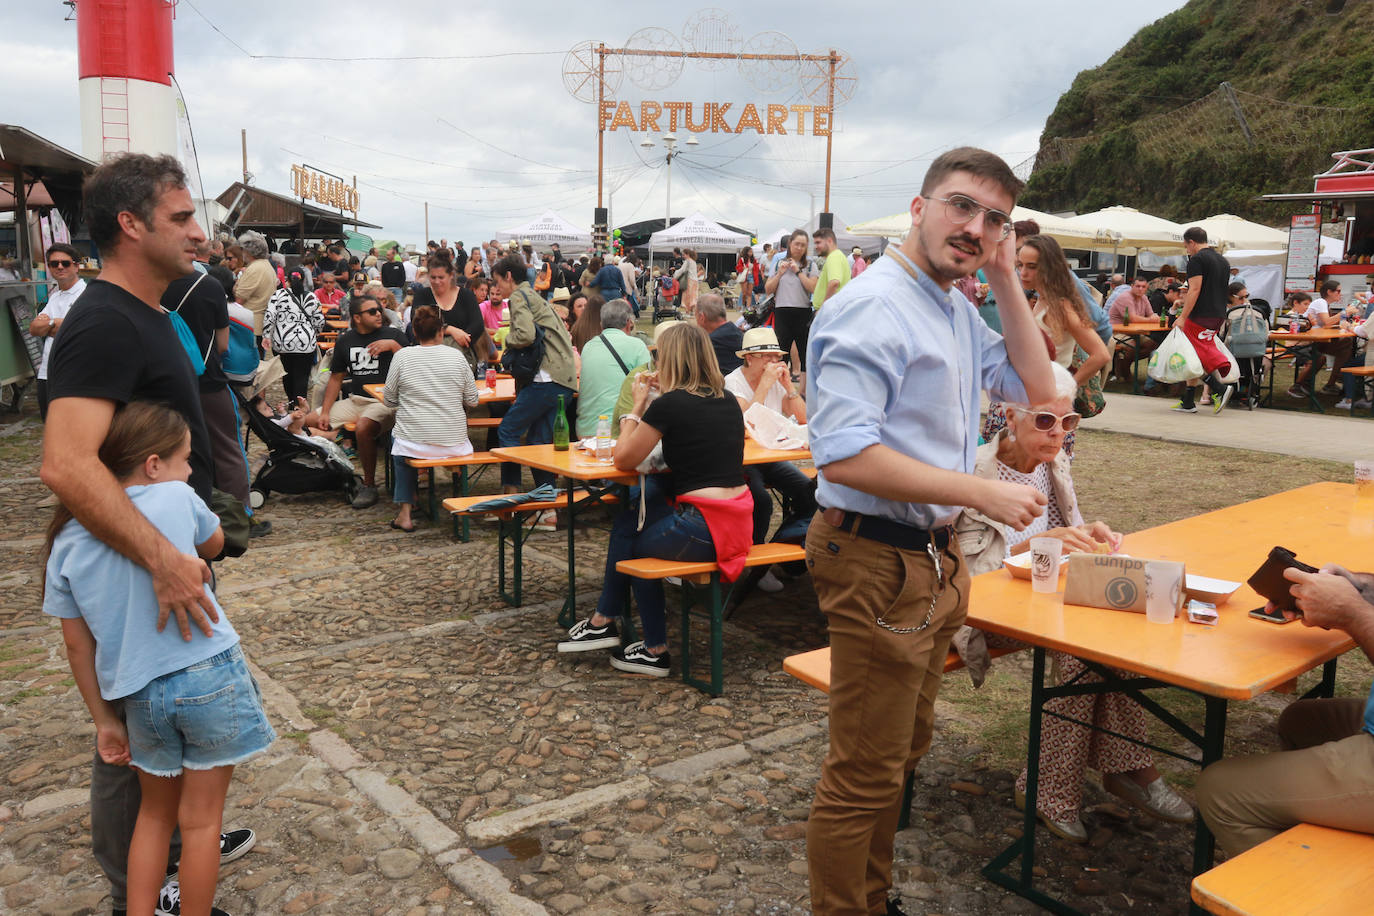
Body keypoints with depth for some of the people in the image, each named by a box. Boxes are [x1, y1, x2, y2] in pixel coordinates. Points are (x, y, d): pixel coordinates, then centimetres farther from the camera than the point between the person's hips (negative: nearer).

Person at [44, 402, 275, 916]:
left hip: (139, 694, 4)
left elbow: (78, 645, 7)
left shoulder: (66, 541, 3)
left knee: (155, 813, 24)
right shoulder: (176, 498, -8)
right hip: (211, 677, -3)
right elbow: (215, 545, 14)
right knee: (201, 820, 11)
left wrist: (104, 721, 14)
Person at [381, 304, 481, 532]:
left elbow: (389, 400, 3)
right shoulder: (456, 356, -2)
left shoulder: (402, 357, -6)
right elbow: (472, 401, 4)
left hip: (414, 444, -2)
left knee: (397, 435, 33)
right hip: (454, 444, 2)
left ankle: (405, 512, 28)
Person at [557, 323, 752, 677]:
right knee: (628, 518, 22)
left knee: (632, 542, 22)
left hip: (703, 528, -7)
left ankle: (655, 649, 29)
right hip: (737, 523, 7)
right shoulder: (726, 400, 10)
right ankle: (604, 621, 28)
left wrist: (638, 404, 8)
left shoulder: (670, 404, -10)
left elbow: (624, 459, -1)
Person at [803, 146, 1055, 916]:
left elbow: (1036, 388, 14)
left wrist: (1006, 280, 5)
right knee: (866, 775, 1)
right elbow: (845, 454, -28)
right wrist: (983, 493, -25)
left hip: (935, 558, 10)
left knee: (903, 752, 22)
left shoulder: (957, 311, 12)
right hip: (881, 563, -10)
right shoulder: (874, 307, -19)